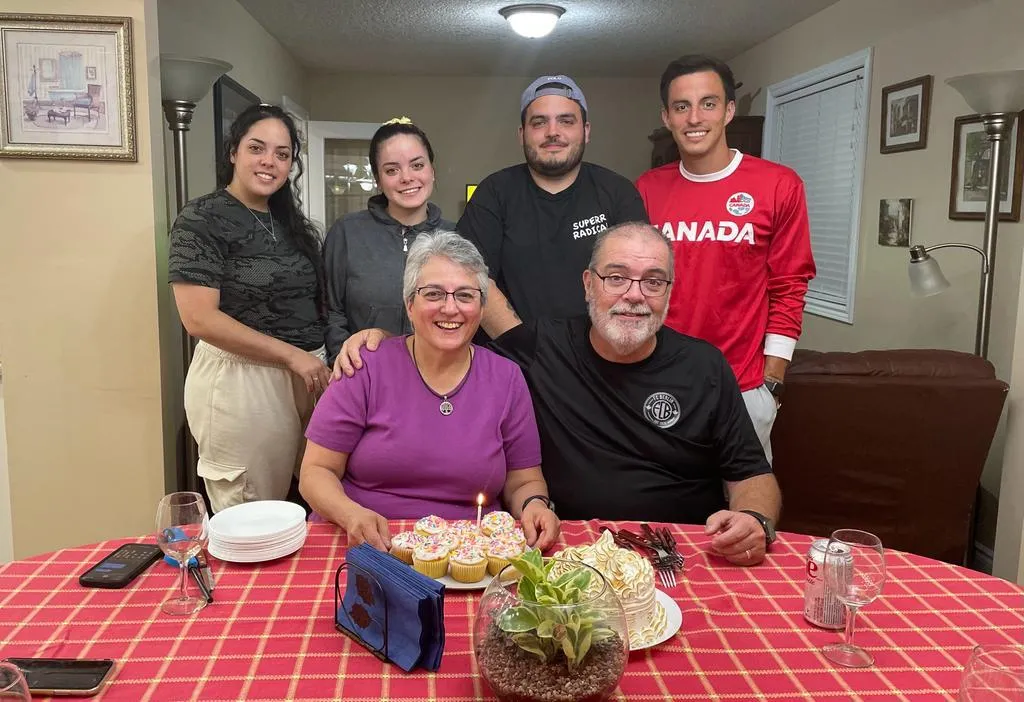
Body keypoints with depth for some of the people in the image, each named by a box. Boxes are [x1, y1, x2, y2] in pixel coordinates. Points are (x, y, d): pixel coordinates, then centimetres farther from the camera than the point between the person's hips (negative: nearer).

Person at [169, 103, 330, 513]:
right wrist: (291, 354, -16)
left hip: (307, 377, 7)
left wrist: (323, 359, 2)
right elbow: (199, 319, -16)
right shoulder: (202, 219, -7)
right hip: (240, 383, -6)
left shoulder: (290, 222, 13)